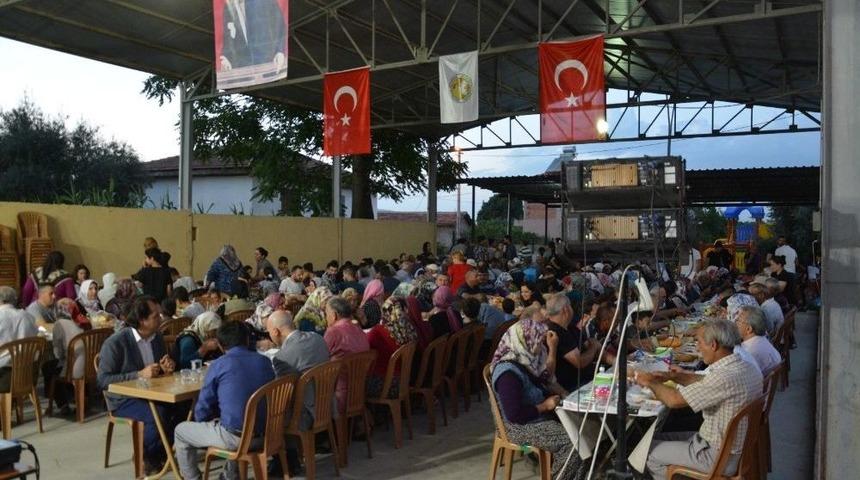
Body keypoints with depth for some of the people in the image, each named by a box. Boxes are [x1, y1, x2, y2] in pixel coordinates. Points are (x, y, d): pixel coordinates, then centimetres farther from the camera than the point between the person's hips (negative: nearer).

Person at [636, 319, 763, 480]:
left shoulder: (725, 377, -33)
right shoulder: (746, 367, -3)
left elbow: (674, 400, -25)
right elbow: (705, 382, 14)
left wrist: (650, 382, -7)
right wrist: (672, 376, 5)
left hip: (720, 458, -9)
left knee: (649, 452, 3)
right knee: (661, 438, 18)